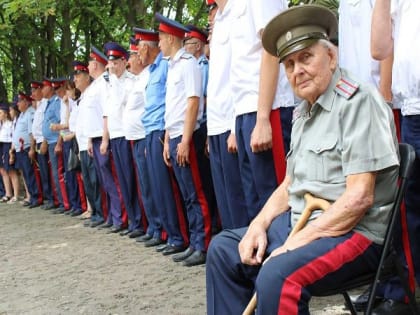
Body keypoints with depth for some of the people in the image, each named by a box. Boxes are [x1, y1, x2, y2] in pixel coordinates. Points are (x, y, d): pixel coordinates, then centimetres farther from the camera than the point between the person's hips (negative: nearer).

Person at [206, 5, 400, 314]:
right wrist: (258, 225, 0)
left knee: (277, 275, -32)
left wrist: (295, 243, -20)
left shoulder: (358, 101, -15)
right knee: (224, 249, 8)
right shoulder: (304, 112, 13)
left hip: (355, 231, -9)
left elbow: (359, 197, -22)